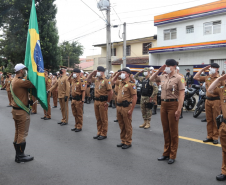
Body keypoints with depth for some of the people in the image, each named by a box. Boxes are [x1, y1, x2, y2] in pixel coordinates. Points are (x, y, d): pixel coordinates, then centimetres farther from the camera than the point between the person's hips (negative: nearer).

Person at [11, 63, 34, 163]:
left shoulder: (14, 80, 11)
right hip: (22, 112, -10)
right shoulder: (21, 81, -21)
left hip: (16, 110, 10)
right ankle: (20, 156, 9)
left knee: (18, 133, 16)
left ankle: (18, 154, 26)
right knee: (22, 134, 0)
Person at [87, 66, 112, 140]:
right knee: (98, 118, 15)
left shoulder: (106, 80, -13)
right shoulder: (96, 79, 10)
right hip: (96, 101, 8)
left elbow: (110, 92, -15)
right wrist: (93, 73, 9)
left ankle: (104, 134, 12)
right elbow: (88, 79, 26)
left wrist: (108, 102, -14)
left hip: (103, 102, -8)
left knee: (104, 119, 2)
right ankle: (99, 132, 25)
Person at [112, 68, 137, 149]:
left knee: (127, 126, 2)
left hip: (126, 107, -8)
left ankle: (128, 143, 12)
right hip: (119, 106, 8)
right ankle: (123, 141, 26)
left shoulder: (131, 84, -12)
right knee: (121, 126, 15)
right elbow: (113, 81, 35)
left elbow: (134, 97, -15)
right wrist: (117, 74, 16)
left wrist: (131, 110, -18)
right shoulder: (120, 82, 13)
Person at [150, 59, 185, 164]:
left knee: (173, 131, 3)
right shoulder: (163, 77, 9)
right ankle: (166, 153, 25)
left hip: (173, 105, -6)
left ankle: (172, 156, 14)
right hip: (163, 104, 6)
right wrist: (158, 71, 7)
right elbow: (151, 79, 22)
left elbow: (181, 94, -14)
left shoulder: (178, 78, -9)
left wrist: (179, 110, -19)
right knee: (166, 130, 13)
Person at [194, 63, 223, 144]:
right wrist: (202, 69, 8)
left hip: (216, 100, -5)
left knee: (216, 120, 2)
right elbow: (195, 77, 8)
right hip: (208, 100, 5)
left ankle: (215, 137, 10)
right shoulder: (207, 78, 9)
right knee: (209, 120, 11)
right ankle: (209, 136, 20)